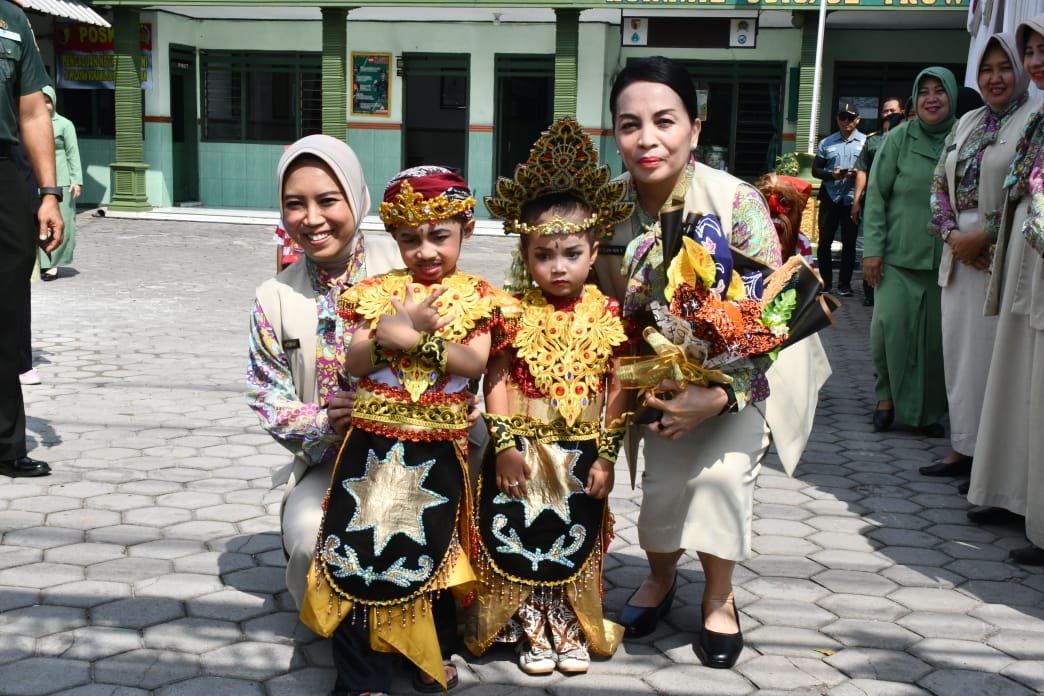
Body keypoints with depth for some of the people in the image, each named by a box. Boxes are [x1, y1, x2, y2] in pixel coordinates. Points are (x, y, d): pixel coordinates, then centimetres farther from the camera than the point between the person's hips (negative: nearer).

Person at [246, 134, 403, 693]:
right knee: (310, 539, -27)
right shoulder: (275, 299, 4)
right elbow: (267, 399, 5)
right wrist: (323, 422, -15)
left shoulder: (401, 265, -5)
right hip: (328, 458, 2)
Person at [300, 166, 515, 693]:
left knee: (434, 549, 8)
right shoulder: (377, 291, 3)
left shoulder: (476, 297, 0)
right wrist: (391, 332, -21)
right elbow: (354, 363, -4)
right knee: (362, 547, 0)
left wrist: (417, 337, -22)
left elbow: (476, 363, -14)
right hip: (374, 442, 1)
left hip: (438, 446, -1)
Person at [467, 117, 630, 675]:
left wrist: (606, 456, -4)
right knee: (520, 540, 8)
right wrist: (504, 447, -12)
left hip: (581, 453, 1)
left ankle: (573, 630, 32)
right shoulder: (515, 315, -8)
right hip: (522, 449, -1)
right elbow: (497, 383, -8)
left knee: (575, 543, 14)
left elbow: (616, 391, -3)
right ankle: (534, 631, 27)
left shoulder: (607, 315, -5)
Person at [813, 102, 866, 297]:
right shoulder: (826, 143, 9)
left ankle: (844, 284, 11)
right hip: (830, 197, 1)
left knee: (849, 242, 3)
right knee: (824, 240, 1)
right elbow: (815, 170, 8)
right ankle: (825, 282, 12)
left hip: (852, 198, -1)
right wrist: (831, 174, -10)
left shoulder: (866, 142, 4)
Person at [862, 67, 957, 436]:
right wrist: (872, 248, -6)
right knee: (890, 324, -9)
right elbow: (876, 195, 0)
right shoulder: (899, 138, 0)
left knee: (936, 334, 1)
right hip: (898, 254, -1)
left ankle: (928, 410, 16)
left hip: (945, 258, 1)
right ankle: (887, 396, 13)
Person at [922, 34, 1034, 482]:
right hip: (959, 257, 7)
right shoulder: (968, 123, 17)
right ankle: (963, 449, 18)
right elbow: (939, 184, 15)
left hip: (1000, 259, -7)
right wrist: (951, 233, -1)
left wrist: (984, 237, -15)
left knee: (989, 353, -6)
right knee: (958, 349, 9)